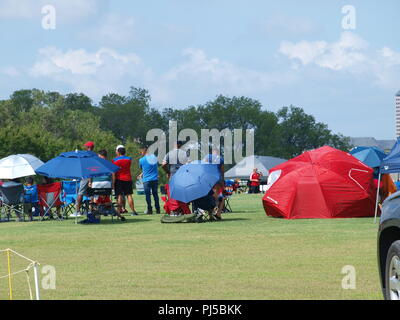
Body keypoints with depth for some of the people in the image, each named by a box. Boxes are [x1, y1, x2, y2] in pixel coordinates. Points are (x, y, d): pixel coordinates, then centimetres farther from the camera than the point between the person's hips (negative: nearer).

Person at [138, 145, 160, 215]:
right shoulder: (154, 157, 6)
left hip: (146, 180, -4)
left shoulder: (141, 160, -8)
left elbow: (141, 168, 7)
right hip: (155, 179, 4)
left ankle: (149, 210, 1)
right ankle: (157, 209, 12)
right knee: (155, 194, 11)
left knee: (148, 195, 2)